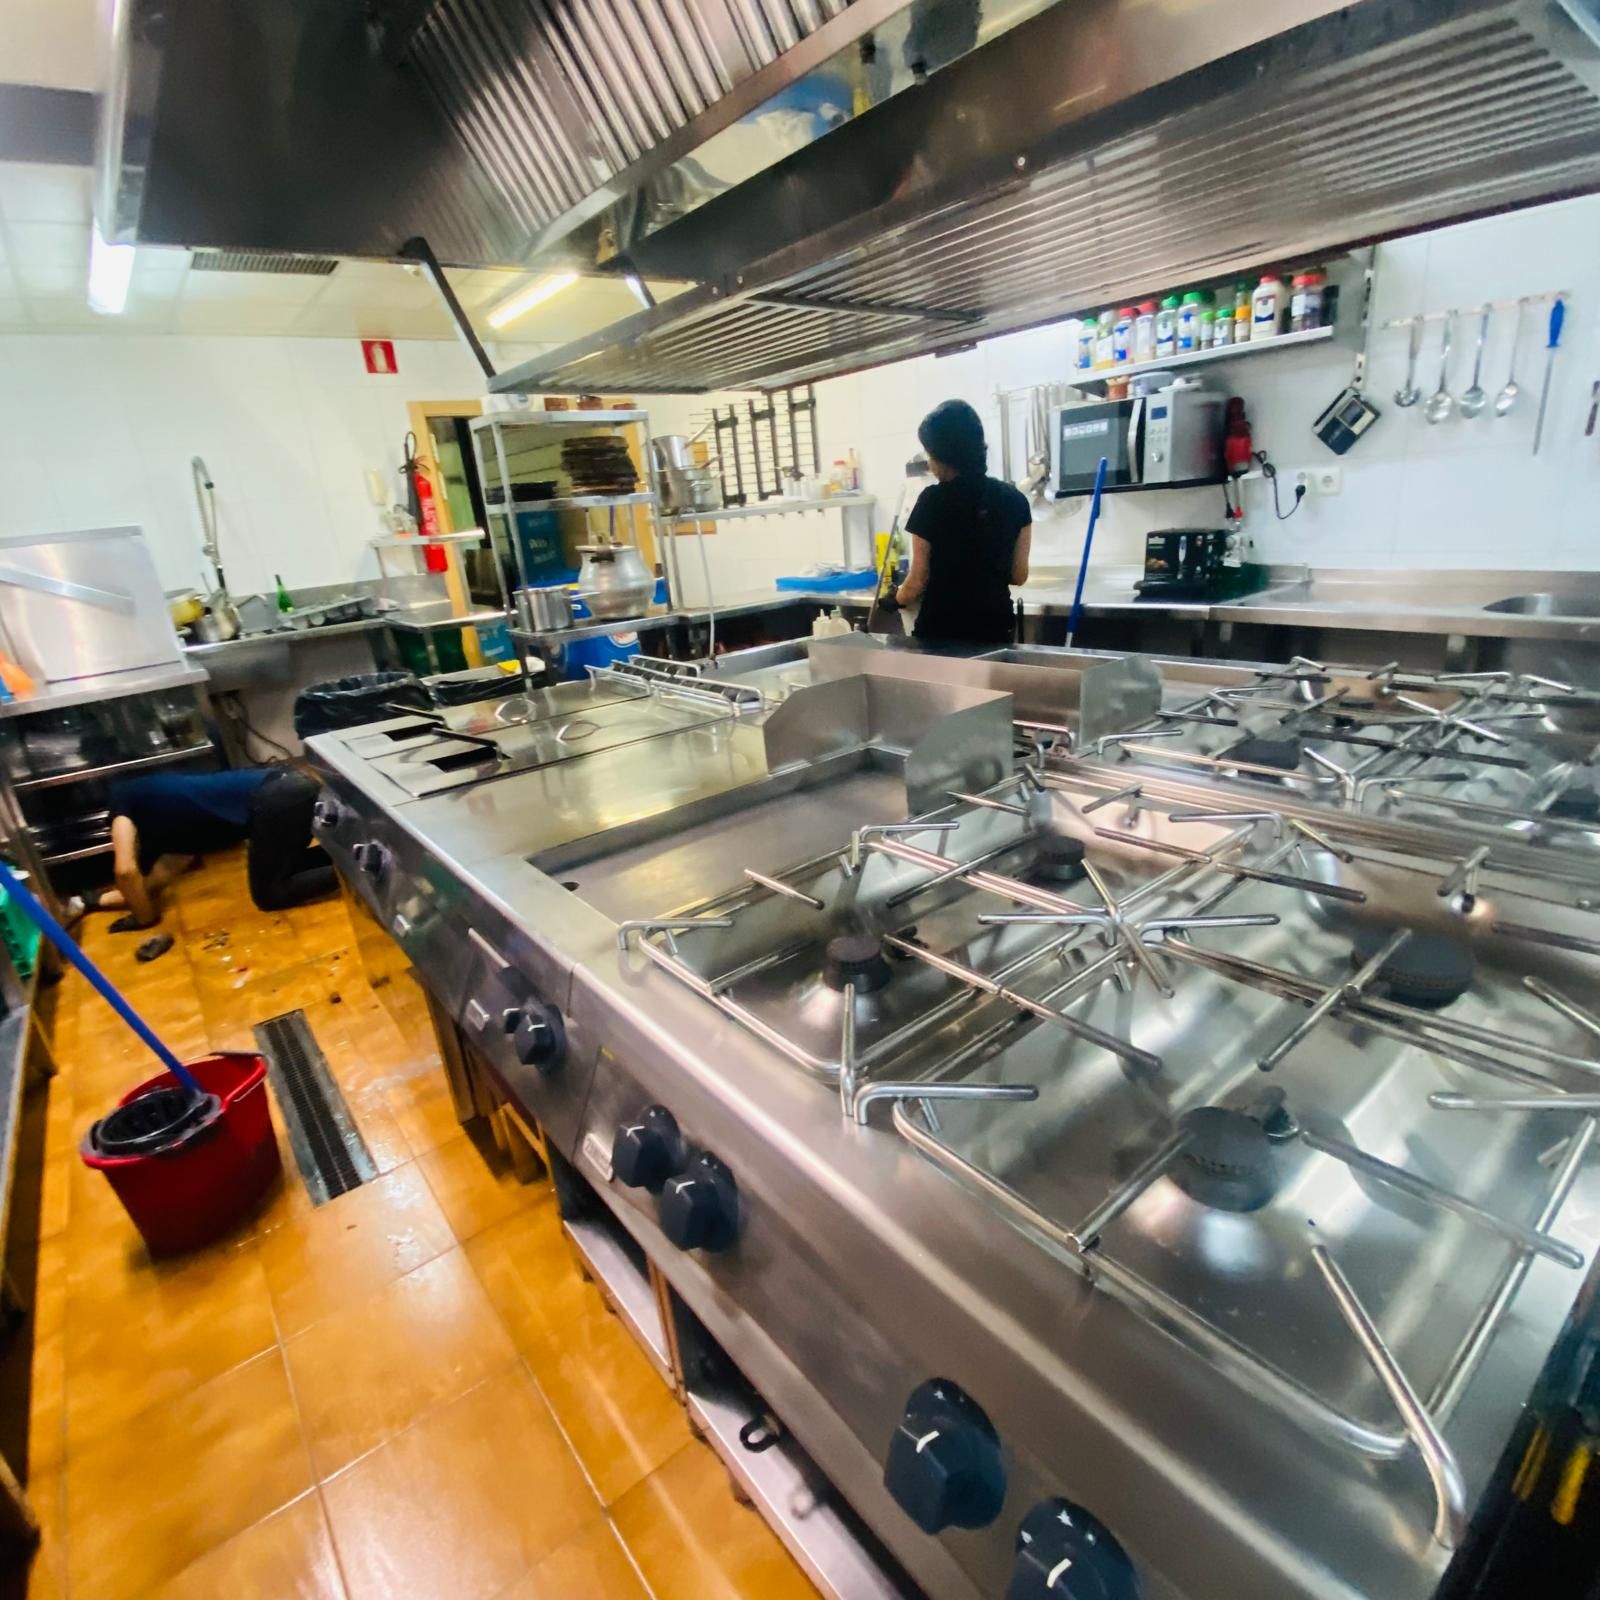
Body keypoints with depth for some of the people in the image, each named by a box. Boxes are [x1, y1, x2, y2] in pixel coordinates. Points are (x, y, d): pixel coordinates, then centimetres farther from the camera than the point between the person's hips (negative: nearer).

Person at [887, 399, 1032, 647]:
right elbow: (1018, 575, 8)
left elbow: (918, 581, -5)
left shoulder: (932, 501, -8)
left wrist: (896, 599, 15)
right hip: (994, 626, 3)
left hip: (941, 629, -3)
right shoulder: (1015, 500, 2)